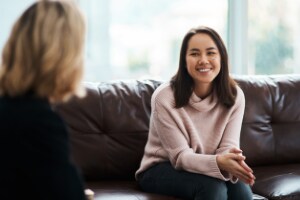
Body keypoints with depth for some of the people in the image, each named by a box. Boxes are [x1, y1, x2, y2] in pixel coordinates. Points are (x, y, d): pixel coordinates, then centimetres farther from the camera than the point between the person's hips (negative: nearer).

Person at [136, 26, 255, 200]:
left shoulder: (234, 96, -8)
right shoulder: (165, 97, -20)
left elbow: (228, 147, -13)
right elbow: (180, 156, -21)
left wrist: (232, 162, -39)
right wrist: (219, 163, -40)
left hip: (205, 168, 4)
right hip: (161, 169, -3)